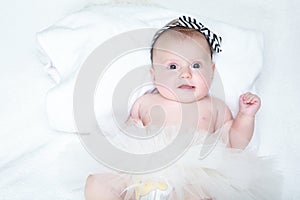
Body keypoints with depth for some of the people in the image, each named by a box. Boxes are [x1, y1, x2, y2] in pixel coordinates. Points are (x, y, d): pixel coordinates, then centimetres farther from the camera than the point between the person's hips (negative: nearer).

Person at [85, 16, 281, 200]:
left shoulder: (215, 106, 20)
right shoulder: (146, 102, 21)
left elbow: (233, 144, 19)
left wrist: (246, 116, 9)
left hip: (193, 178, -2)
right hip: (145, 172, 2)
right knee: (95, 184, -17)